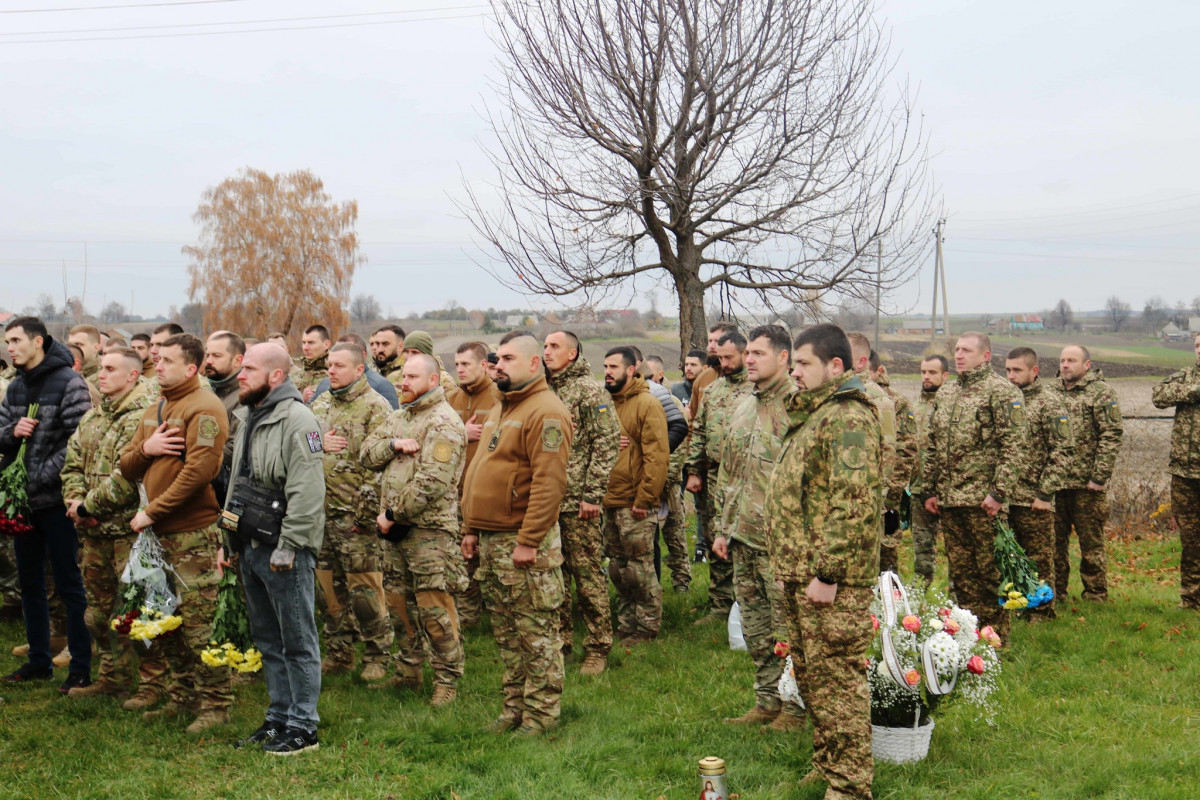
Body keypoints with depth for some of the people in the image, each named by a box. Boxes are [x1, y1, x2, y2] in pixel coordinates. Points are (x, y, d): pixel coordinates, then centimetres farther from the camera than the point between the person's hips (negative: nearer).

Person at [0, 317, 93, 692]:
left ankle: (82, 667, 5)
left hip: (56, 499, -7)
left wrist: (39, 479, -18)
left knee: (69, 583, -2)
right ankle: (39, 660, 26)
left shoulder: (69, 382, -10)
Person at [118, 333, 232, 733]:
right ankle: (183, 697, 27)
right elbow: (127, 467, 17)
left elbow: (199, 470, -21)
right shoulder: (154, 410, 16)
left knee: (198, 621, -4)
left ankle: (216, 704, 6)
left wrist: (152, 511, -18)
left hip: (193, 533, -9)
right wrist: (144, 449, -7)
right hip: (160, 532, 9)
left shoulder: (203, 408, -11)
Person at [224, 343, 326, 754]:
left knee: (298, 641, -1)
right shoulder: (247, 419, 15)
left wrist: (288, 546, -22)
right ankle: (279, 716, 28)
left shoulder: (297, 420, -15)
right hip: (250, 547, 9)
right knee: (268, 640, 17)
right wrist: (231, 538, 18)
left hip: (285, 549, -9)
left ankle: (303, 727, 6)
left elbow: (307, 492, -21)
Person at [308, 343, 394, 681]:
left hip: (356, 513, -7)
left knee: (364, 589, -3)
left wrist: (365, 513, -17)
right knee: (328, 586, 12)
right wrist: (317, 444, -5)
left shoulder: (375, 407, -8)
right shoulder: (320, 404, 15)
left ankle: (378, 656, 9)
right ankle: (338, 653, 23)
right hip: (321, 511, 7)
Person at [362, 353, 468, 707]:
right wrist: (393, 444, -10)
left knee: (434, 607, -7)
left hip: (429, 529, -8)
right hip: (396, 529, 8)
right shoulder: (399, 417, 16)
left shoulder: (444, 423, -13)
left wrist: (393, 513, -15)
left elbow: (432, 482, -21)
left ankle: (447, 679, 3)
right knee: (403, 601, 16)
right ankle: (407, 671, 28)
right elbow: (367, 453, 10)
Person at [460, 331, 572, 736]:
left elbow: (549, 482, -22)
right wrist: (471, 528, 18)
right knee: (506, 632, 16)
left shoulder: (545, 412, -14)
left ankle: (540, 712, 8)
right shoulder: (501, 409, 17)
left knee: (536, 632, 0)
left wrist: (528, 540, -24)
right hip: (491, 539, 10)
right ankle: (514, 706, 25)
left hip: (524, 540, -10)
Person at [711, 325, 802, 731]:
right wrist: (723, 528, 19)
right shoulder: (741, 409, 15)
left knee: (788, 629, 1)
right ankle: (767, 702, 27)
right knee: (755, 629, 15)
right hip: (743, 538, 8)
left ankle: (795, 707, 13)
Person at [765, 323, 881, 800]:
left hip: (831, 580, -11)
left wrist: (826, 573, -25)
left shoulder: (847, 419, -16)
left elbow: (852, 505, -23)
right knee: (811, 673, 18)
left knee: (837, 676, -5)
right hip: (802, 574, 11)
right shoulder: (814, 414, 18)